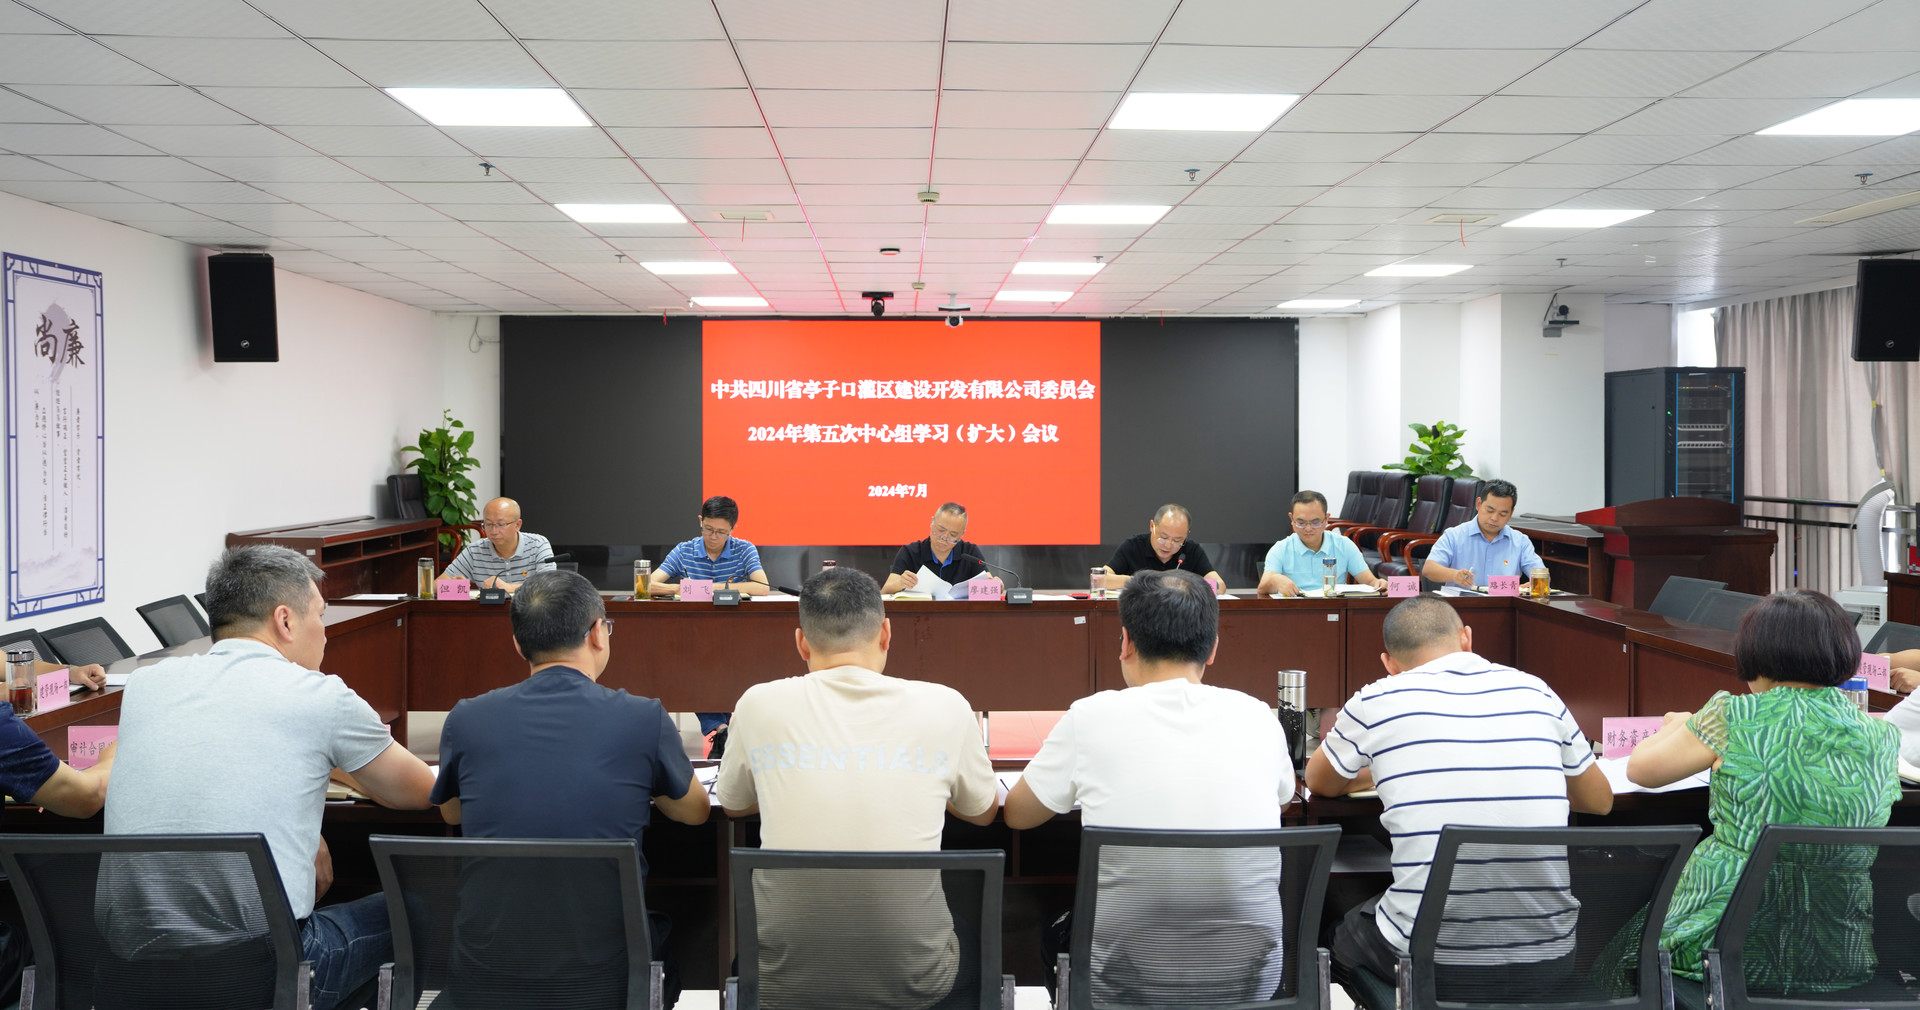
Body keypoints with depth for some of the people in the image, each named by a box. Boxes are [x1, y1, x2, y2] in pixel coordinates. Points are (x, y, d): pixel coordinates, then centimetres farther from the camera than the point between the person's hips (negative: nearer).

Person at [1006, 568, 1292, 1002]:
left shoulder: (1091, 717, -11)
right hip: (1251, 979, 2)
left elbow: (1016, 814, 6)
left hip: (1123, 982, -2)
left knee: (1057, 933, 32)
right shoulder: (1258, 717, -5)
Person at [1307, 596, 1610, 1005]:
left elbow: (1319, 782, 18)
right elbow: (1600, 801, 20)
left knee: (1344, 932, 28)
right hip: (1548, 960, 3)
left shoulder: (1375, 702, -3)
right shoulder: (1534, 691, 5)